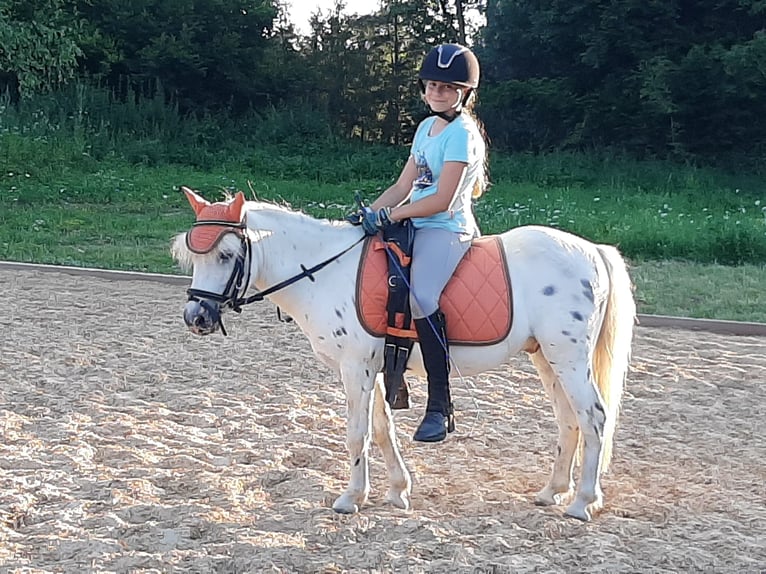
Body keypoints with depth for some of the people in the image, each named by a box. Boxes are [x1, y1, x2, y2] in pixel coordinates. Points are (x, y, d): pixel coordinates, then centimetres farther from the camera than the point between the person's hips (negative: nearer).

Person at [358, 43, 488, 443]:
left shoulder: (462, 134, -10)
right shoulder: (426, 127, 17)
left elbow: (441, 201, -17)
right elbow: (402, 187, 15)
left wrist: (388, 216, -17)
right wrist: (370, 213, 0)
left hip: (446, 230, -10)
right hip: (415, 226, 10)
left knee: (421, 297, -32)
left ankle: (439, 406, -28)